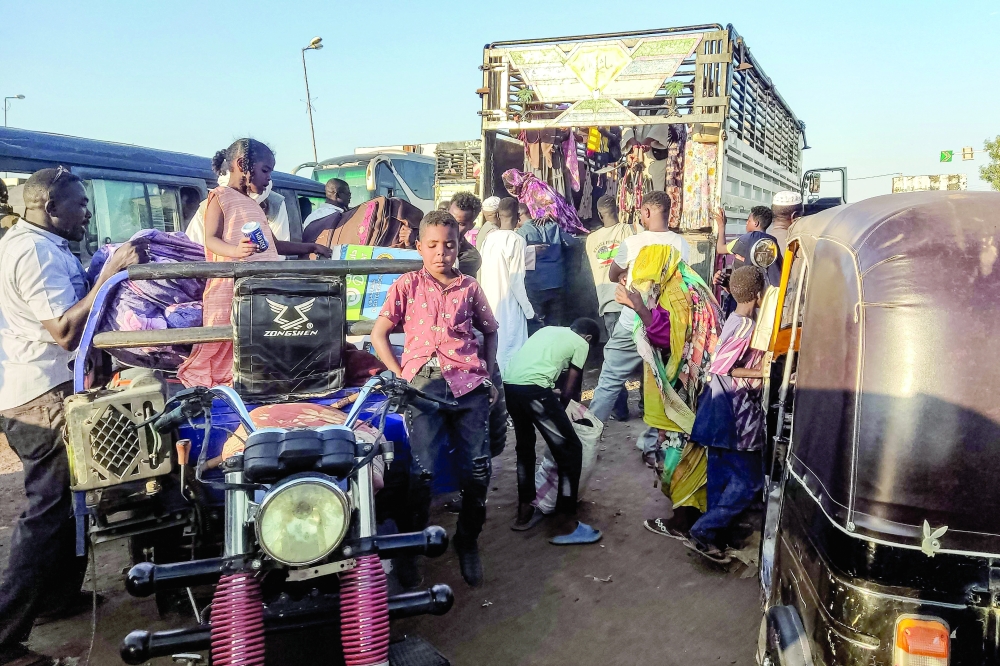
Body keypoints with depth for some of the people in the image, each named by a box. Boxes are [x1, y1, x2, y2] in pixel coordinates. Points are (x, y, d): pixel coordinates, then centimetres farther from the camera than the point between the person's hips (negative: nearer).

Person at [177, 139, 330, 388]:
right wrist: (235, 251, -31)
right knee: (227, 344, -10)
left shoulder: (253, 204, 25)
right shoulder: (220, 196, 1)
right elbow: (211, 239, -10)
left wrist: (311, 247, 26)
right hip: (232, 286, -7)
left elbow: (273, 245, 28)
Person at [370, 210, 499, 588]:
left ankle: (468, 543, 21)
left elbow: (490, 331, 26)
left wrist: (489, 373, 13)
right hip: (423, 382, -2)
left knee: (478, 471, -4)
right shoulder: (407, 286, 11)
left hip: (469, 383, 2)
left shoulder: (469, 288, 16)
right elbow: (379, 334, 10)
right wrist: (400, 376, 1)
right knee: (423, 469, -14)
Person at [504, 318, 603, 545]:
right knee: (570, 449, 3)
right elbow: (569, 390, 11)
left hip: (509, 384, 8)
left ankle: (525, 512, 34)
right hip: (532, 388, -8)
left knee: (525, 446, 25)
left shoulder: (549, 330, 31)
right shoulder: (581, 344, 12)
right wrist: (558, 411, 28)